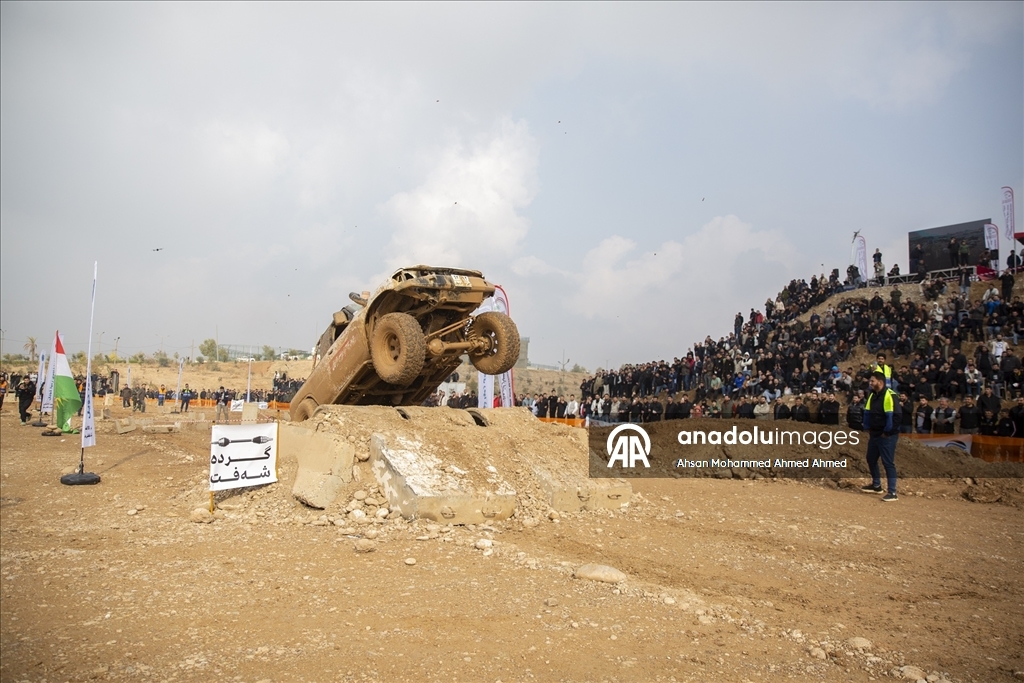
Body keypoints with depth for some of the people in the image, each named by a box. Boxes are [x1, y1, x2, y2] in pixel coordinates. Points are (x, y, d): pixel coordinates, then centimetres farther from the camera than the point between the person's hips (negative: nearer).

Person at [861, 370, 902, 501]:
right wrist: (867, 429, 10)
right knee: (871, 460, 17)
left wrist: (887, 432, -16)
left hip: (887, 436, -9)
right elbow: (867, 413, 18)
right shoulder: (872, 395, 10)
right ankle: (876, 485, 33)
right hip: (874, 435, 9)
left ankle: (892, 492, 0)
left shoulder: (890, 396, -19)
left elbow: (896, 416, -23)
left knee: (888, 463, -6)